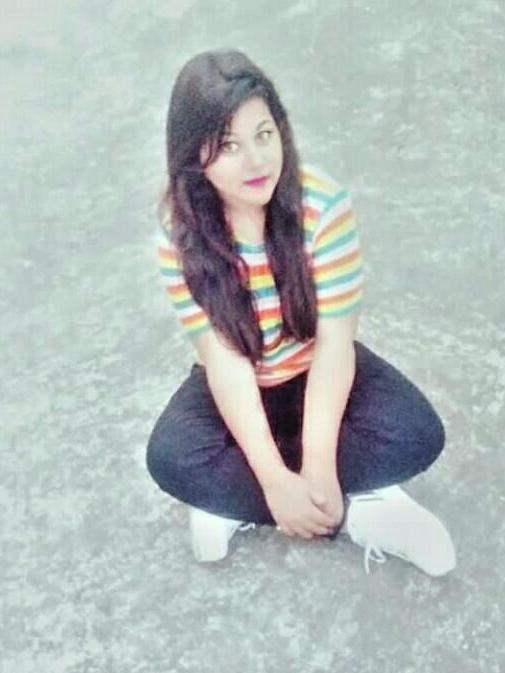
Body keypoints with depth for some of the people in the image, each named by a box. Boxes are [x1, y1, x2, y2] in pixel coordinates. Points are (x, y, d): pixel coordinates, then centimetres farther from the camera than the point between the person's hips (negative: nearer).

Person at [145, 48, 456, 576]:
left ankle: (232, 505, -18)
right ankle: (356, 513, -21)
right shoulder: (180, 232, -21)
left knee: (416, 434, -26)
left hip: (317, 370, 0)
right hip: (233, 384, 0)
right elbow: (224, 359, -24)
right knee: (171, 458, -29)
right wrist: (275, 479, -32)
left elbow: (334, 341, -24)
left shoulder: (323, 204, -24)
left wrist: (318, 466, -33)